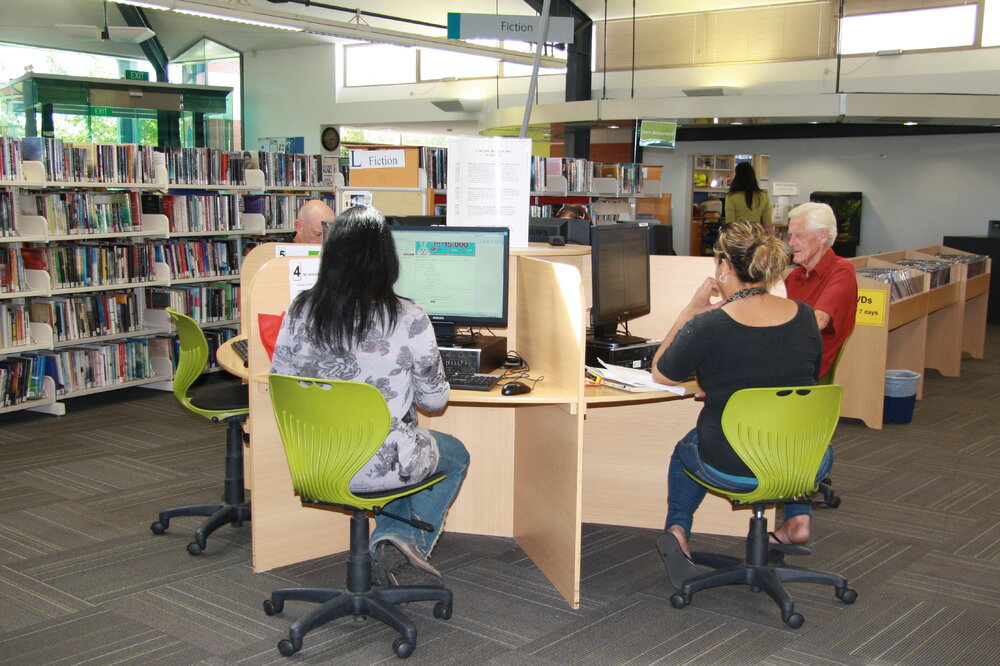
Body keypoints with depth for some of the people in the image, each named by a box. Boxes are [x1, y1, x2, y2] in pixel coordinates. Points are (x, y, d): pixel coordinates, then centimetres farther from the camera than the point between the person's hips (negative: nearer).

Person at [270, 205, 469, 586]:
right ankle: (407, 542, 12)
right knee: (457, 455, 28)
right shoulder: (409, 320, -16)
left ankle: (387, 545, 19)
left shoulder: (300, 312, -8)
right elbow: (435, 400, -6)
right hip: (381, 464, -4)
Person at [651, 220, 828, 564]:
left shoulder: (708, 326, -18)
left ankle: (677, 526, 18)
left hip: (735, 468, -3)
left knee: (687, 448, 32)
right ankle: (799, 517, 32)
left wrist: (692, 310, 2)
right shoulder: (804, 316, -5)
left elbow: (660, 374, 0)